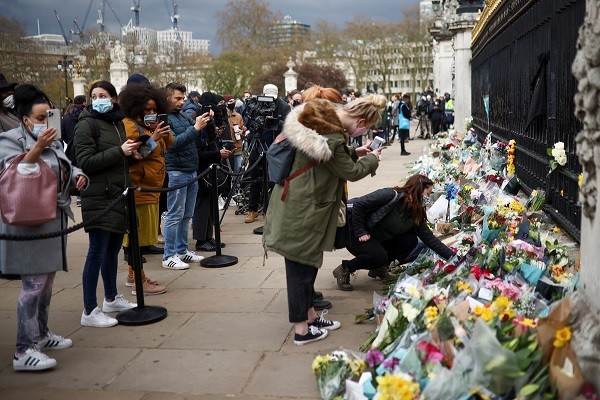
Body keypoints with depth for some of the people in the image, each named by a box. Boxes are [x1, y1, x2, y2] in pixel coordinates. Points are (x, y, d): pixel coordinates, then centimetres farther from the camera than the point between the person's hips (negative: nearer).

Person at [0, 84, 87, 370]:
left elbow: (65, 169, 25)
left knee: (47, 281, 17)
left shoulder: (53, 140, 14)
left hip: (54, 221, 9)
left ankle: (41, 334, 31)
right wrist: (37, 148, -30)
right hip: (30, 224, -8)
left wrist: (78, 175, 3)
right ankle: (24, 352, -4)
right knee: (33, 284, -10)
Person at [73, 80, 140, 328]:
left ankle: (111, 298, 31)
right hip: (98, 198, -7)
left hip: (119, 196, 7)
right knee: (97, 252, -5)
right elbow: (85, 163, -16)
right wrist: (119, 151, -20)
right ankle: (90, 311, 2)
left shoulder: (118, 122, 15)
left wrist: (132, 153, 5)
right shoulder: (86, 124, -7)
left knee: (113, 250, 16)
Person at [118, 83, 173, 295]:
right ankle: (139, 282, 0)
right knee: (138, 233, -5)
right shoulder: (129, 126, -11)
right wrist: (153, 138, -22)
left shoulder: (149, 125, 17)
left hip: (151, 187, 10)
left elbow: (168, 146, 15)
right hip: (138, 187, -10)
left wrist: (164, 132, -4)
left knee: (138, 235, 15)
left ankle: (132, 275, 25)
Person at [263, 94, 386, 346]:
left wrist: (354, 153, 12)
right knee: (301, 266, 1)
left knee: (307, 263, 19)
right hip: (302, 211, -10)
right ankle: (302, 329, 14)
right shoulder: (332, 138, -27)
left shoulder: (323, 118, 4)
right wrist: (372, 158, 5)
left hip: (300, 204, 10)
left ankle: (309, 315, 34)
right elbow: (351, 172, -11)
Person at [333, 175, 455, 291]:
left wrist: (452, 256, -7)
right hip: (352, 232, -8)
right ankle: (344, 269, -6)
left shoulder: (416, 215, -2)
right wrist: (360, 232, -25)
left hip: (376, 240, 8)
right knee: (379, 256, -30)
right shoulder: (392, 195, -25)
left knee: (410, 240, -6)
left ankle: (379, 268, 9)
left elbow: (430, 239, 0)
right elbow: (359, 204, -27)